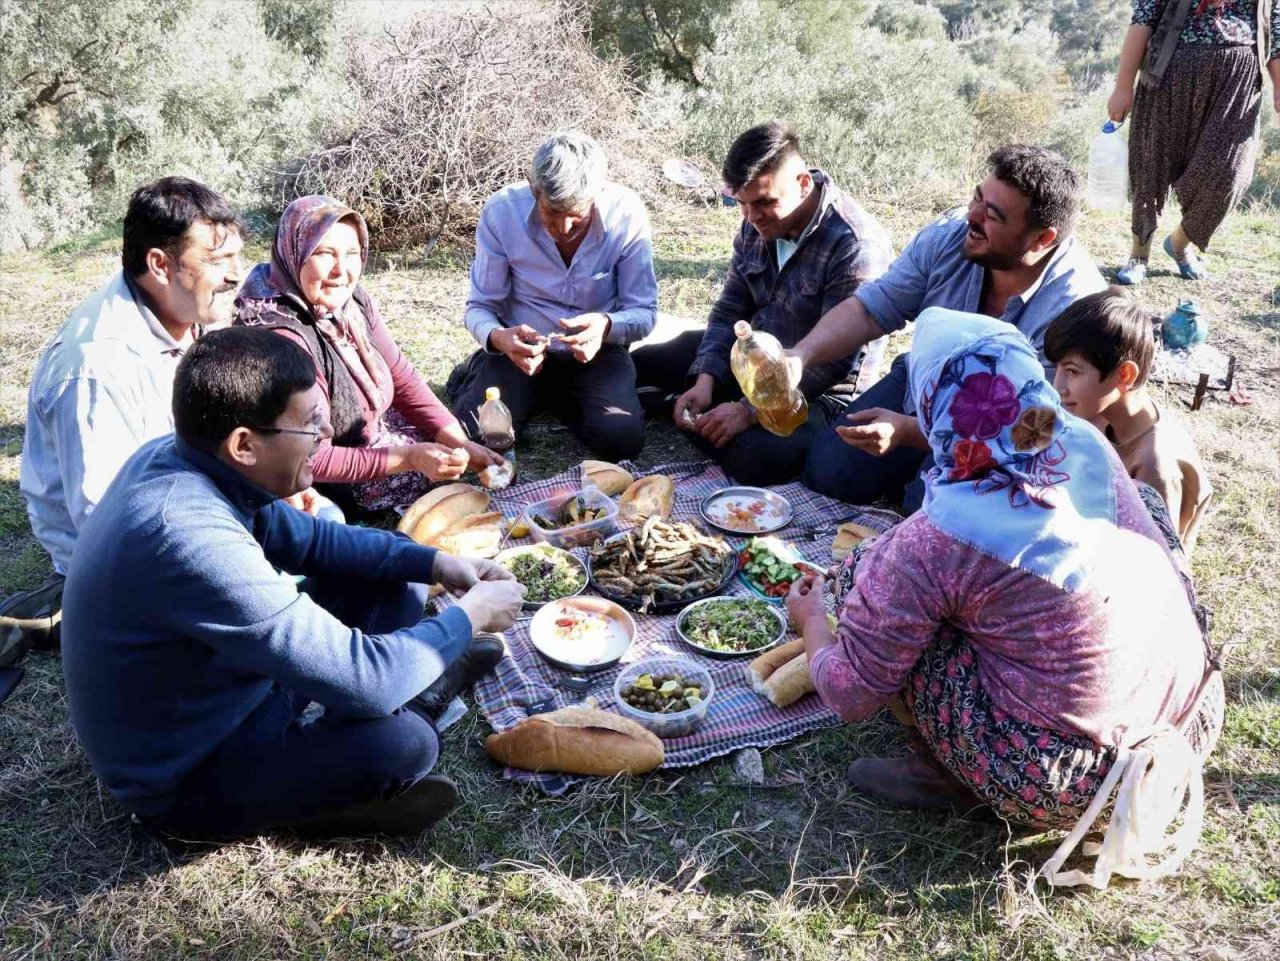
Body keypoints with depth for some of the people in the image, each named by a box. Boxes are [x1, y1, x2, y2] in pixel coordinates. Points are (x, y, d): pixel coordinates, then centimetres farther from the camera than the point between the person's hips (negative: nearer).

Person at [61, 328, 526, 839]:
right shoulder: (195, 545, -38)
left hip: (220, 691, 8)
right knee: (402, 743, -29)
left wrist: (433, 563, -3)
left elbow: (306, 538, 7)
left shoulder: (175, 455, -9)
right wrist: (467, 616, -17)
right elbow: (362, 682, -35)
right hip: (185, 777, -8)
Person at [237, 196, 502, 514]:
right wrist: (410, 458, -32)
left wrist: (460, 443, -11)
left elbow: (403, 379, 0)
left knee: (494, 469, 9)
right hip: (337, 490, -7)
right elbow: (310, 461, -29)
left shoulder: (353, 301, -9)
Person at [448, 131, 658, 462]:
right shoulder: (501, 212, -17)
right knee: (480, 435, -23)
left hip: (597, 351, 1)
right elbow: (480, 307, -8)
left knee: (622, 439, -23)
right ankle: (478, 374, 14)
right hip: (521, 347, -1)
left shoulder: (627, 214, -17)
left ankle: (550, 396, 10)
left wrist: (607, 326, -33)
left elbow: (644, 312, -10)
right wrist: (498, 337, -32)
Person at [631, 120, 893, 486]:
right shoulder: (758, 224, -4)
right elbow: (729, 311, 2)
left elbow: (832, 360, -28)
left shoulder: (856, 245, -26)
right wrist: (705, 381, -14)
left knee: (757, 457, -35)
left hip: (816, 388, -6)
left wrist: (750, 410, -30)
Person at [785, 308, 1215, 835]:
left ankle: (944, 773, 11)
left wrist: (812, 617, 10)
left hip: (1071, 786, -7)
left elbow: (850, 695, -10)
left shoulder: (931, 545, -23)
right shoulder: (1088, 444, -6)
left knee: (864, 573, -2)